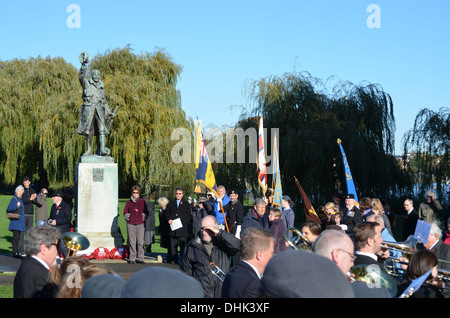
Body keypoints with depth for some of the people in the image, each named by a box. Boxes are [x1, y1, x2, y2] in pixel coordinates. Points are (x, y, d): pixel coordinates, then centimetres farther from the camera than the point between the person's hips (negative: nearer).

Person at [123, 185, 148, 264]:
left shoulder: (142, 201, 10)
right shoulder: (128, 202, 11)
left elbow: (146, 212, 14)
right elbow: (125, 212, 14)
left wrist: (143, 216, -2)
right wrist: (127, 216, -3)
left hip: (140, 224, 0)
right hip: (130, 224, 0)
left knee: (140, 242, -3)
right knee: (132, 242, -1)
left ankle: (140, 258, 2)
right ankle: (132, 258, 4)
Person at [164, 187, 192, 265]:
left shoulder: (186, 203, 8)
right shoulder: (171, 202, 14)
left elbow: (189, 215, 6)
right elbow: (166, 212, 16)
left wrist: (184, 222, -7)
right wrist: (169, 219, -2)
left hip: (182, 227, -2)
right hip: (173, 228, 2)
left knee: (183, 244, -4)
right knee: (173, 245, 2)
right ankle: (174, 260, 7)